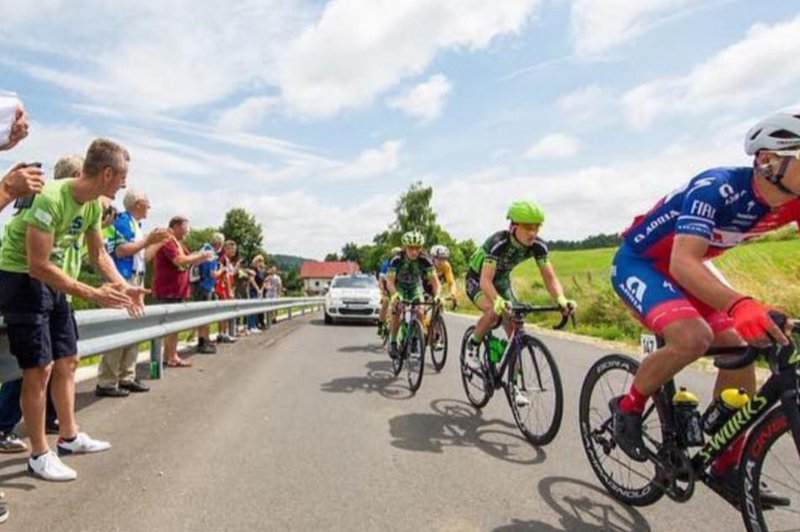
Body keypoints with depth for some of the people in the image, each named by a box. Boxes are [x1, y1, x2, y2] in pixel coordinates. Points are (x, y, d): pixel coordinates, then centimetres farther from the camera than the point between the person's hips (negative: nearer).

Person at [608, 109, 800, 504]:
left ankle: (727, 467, 13)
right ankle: (628, 407, -6)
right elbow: (683, 262, -42)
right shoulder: (715, 188, -31)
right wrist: (739, 304, -58)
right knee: (693, 337, -31)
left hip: (679, 271, 8)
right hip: (638, 264, -8)